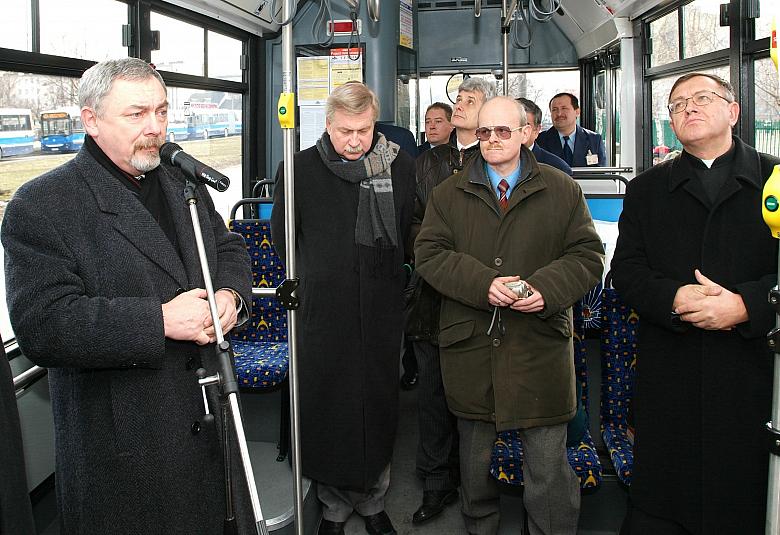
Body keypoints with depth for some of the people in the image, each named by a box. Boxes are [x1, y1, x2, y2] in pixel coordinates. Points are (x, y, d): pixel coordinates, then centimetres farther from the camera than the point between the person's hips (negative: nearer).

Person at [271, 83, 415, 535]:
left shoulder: (400, 166, 3)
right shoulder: (301, 168, -2)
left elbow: (411, 234, 12)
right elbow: (283, 238, 8)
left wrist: (386, 274, 7)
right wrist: (321, 274, 6)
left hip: (382, 315, 2)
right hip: (324, 313, -1)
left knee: (380, 409, 11)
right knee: (327, 407, 6)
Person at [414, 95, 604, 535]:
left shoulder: (562, 190, 5)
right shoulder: (449, 194, 8)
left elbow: (589, 256, 1)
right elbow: (429, 253, -1)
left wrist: (547, 289, -18)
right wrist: (483, 284, -17)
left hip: (541, 348, -2)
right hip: (470, 346, 2)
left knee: (548, 464, 2)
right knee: (474, 460, 18)